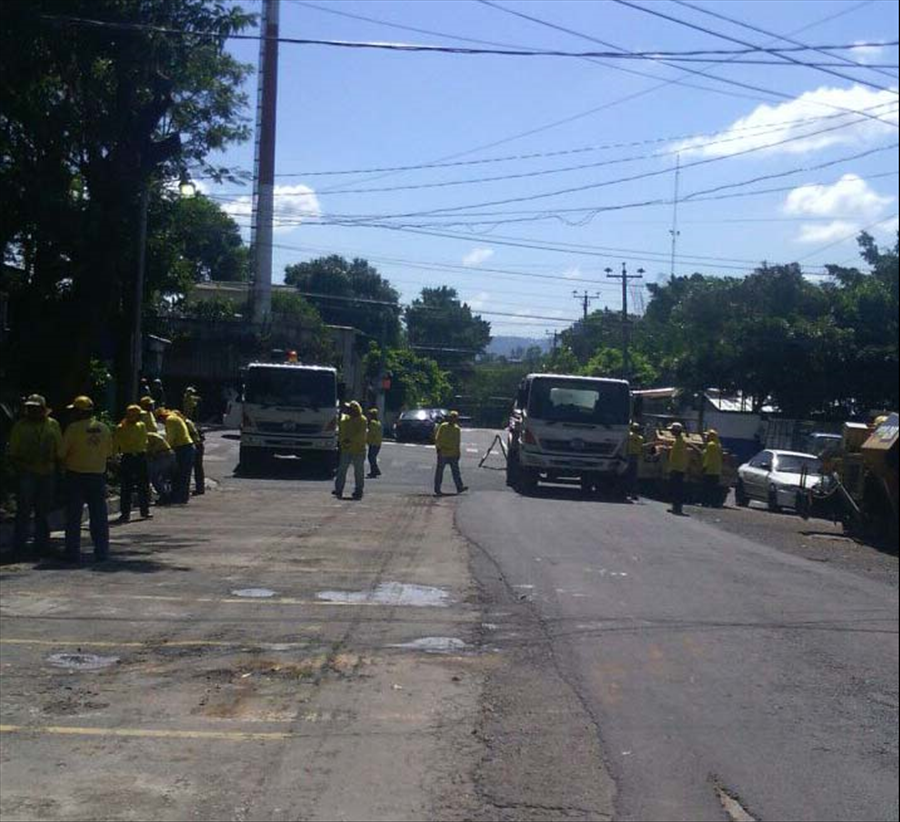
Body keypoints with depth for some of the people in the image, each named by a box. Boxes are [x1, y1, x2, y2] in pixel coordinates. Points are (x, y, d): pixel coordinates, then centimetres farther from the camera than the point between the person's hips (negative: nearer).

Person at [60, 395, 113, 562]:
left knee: (73, 516, 4)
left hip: (76, 475, -3)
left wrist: (66, 463, 11)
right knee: (99, 515, 9)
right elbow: (108, 453, 10)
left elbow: (62, 453, -9)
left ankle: (73, 552, 4)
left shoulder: (73, 428, -11)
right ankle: (101, 551, 10)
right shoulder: (104, 429, 4)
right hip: (98, 475, 3)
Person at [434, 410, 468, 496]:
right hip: (443, 453, -5)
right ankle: (437, 490, 3)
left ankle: (459, 487, -4)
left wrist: (458, 452, 13)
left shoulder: (457, 429, 11)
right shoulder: (443, 427, -4)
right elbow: (437, 438, -5)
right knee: (439, 471, 0)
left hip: (453, 454, 5)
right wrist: (438, 448, -13)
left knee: (455, 471, -1)